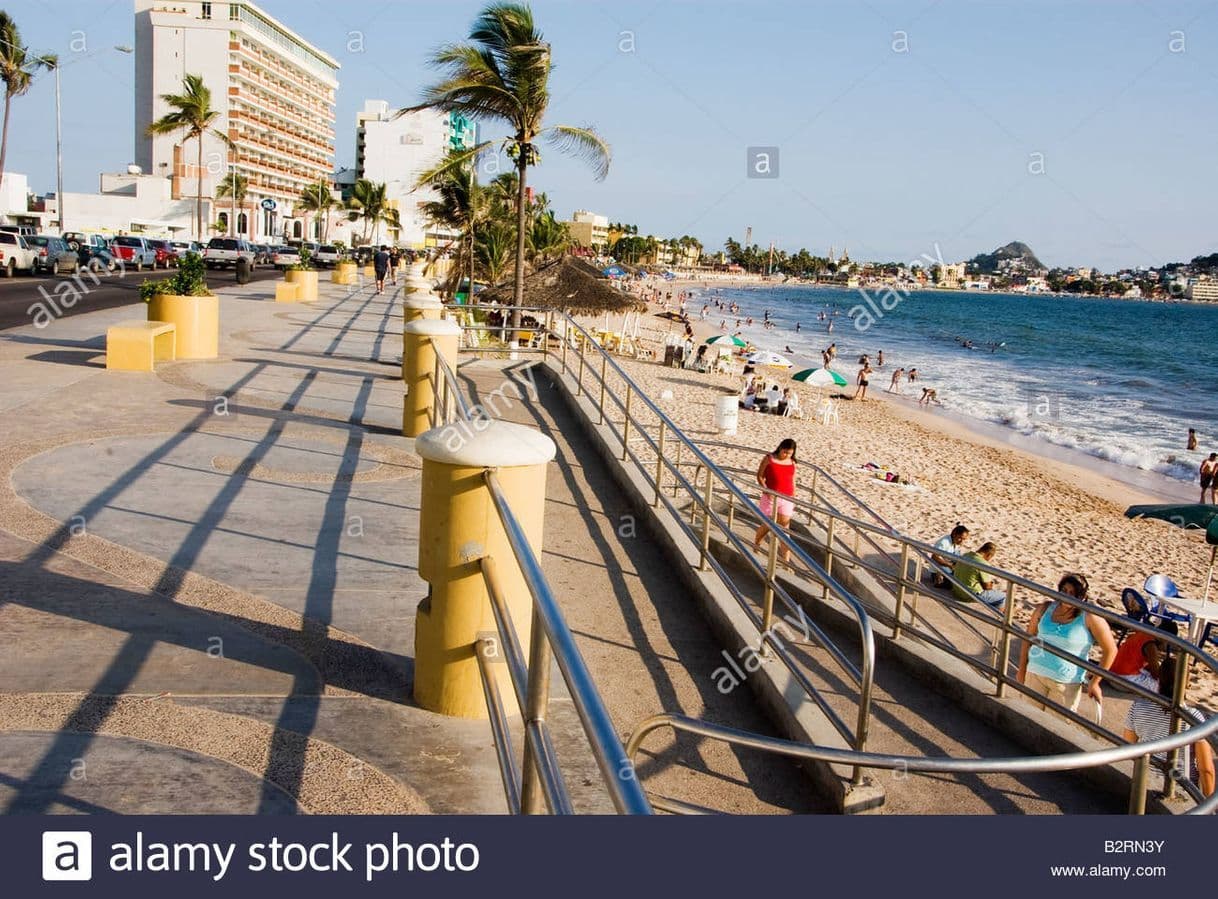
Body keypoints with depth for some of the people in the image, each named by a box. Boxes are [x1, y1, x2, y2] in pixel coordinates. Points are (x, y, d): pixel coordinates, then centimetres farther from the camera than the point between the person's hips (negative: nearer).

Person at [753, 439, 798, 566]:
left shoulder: (792, 463, 6)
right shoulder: (769, 459, -4)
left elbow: (793, 482, 11)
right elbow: (760, 476, -2)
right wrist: (766, 490, -15)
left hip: (786, 499, 2)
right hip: (771, 497, -2)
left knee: (784, 527, -1)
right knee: (768, 525, 5)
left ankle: (786, 558, 0)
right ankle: (756, 543, 36)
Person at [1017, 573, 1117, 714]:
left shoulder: (1090, 618, -14)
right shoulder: (1044, 609, -2)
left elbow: (1110, 650, -10)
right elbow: (1028, 638, 9)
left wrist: (1094, 682, -9)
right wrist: (1022, 670, 10)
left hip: (1066, 684, -4)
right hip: (1035, 674, 4)